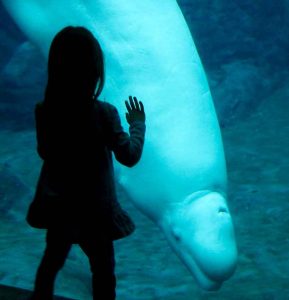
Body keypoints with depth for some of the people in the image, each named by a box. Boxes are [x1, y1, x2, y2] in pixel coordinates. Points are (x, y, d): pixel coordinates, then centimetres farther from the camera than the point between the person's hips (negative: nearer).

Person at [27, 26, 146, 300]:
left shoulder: (43, 111, -11)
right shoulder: (104, 113, -24)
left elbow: (44, 152, 4)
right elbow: (129, 156, -16)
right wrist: (138, 124, -1)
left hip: (56, 205, 5)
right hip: (92, 208, -4)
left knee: (52, 258, 27)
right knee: (103, 269, 14)